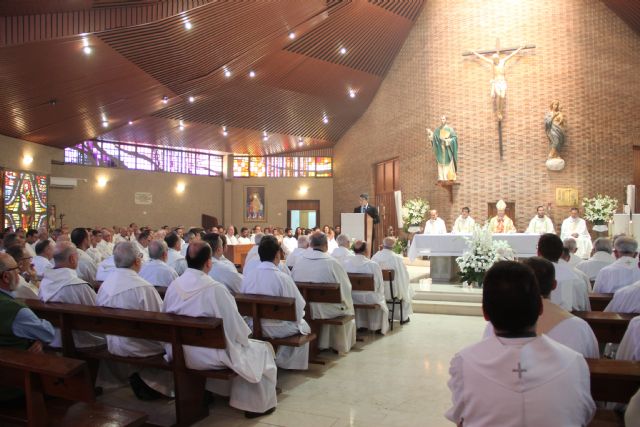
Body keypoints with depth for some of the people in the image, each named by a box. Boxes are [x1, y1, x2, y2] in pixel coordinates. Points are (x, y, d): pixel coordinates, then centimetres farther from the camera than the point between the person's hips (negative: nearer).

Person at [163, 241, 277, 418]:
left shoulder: (173, 286, -5)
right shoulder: (215, 288, -24)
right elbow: (234, 325, -16)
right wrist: (244, 337, 5)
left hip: (179, 352, 7)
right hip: (209, 355, -7)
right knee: (261, 349, 13)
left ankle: (208, 392, 41)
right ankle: (258, 405, 20)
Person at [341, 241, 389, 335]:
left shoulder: (344, 262, -13)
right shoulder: (374, 265, -19)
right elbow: (380, 285, -9)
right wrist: (380, 294, 13)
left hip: (350, 298, 2)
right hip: (369, 299, -2)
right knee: (381, 300, 32)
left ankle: (360, 325, 46)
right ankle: (378, 327, 46)